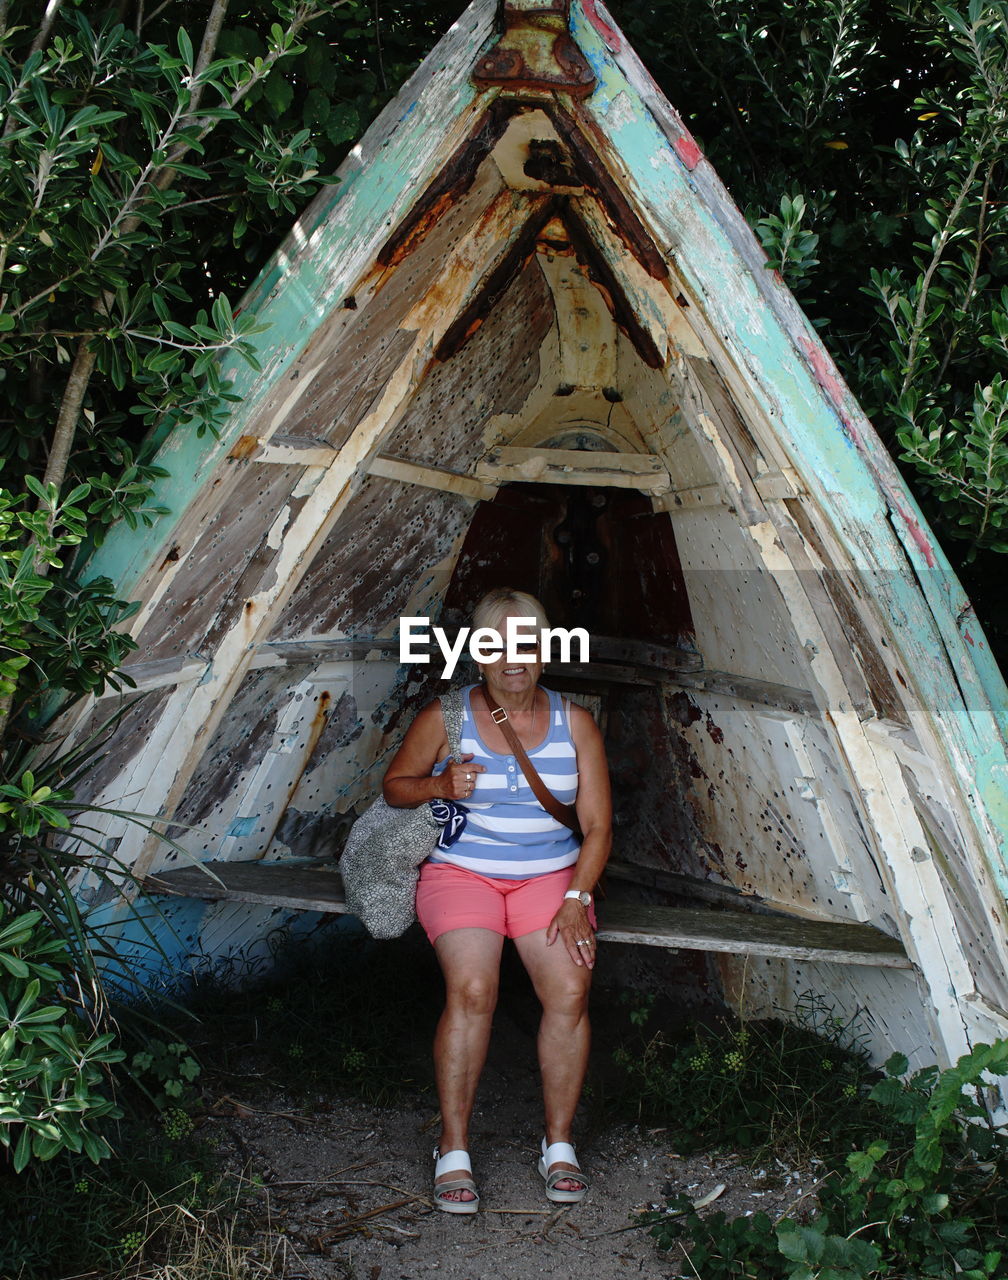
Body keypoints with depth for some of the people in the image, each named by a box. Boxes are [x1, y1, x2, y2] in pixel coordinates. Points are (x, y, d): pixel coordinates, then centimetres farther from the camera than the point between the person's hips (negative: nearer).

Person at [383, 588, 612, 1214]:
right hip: (462, 873, -1)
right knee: (471, 989, -28)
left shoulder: (575, 723, 3)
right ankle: (454, 1151, -16)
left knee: (570, 991, -24)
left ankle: (559, 1145, -7)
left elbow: (597, 826, 2)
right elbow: (394, 786, 10)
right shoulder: (445, 717, 0)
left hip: (551, 875, 2)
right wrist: (438, 785, -13)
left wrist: (576, 898, -12)